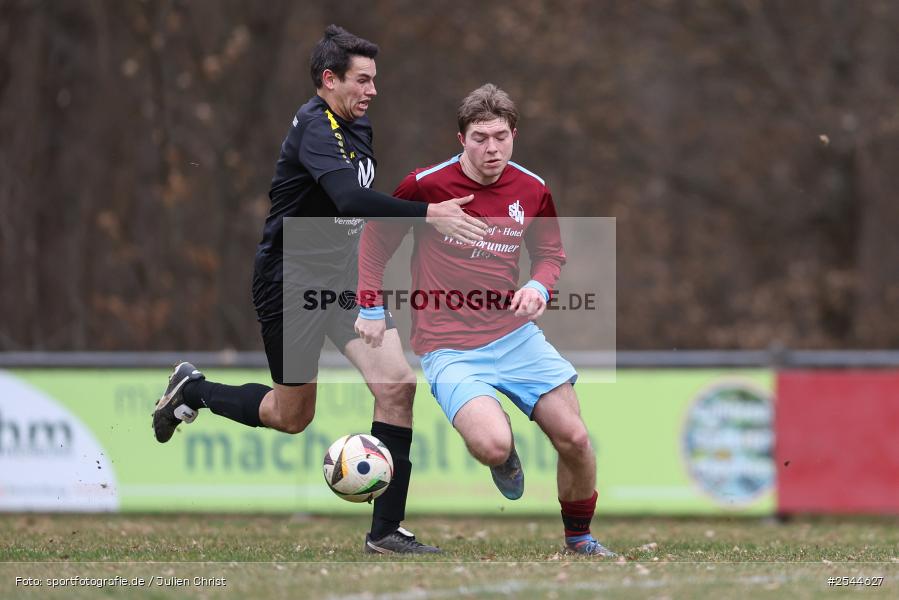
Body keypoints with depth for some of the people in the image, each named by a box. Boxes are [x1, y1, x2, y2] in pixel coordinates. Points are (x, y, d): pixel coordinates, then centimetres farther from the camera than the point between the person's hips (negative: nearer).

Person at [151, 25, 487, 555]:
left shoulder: (359, 125, 7)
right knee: (291, 415, 6)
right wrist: (428, 215, -44)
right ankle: (192, 391, 34)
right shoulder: (316, 128, -21)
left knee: (398, 383, -10)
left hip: (344, 276, 8)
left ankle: (387, 530, -6)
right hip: (293, 280, -8)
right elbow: (351, 198, -38)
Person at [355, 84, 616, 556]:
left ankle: (579, 537, 22)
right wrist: (371, 307, 3)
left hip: (515, 335, 4)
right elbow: (375, 238, 6)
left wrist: (539, 287, -4)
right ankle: (505, 459, 13)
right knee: (493, 445, -27)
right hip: (449, 349, -4)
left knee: (574, 438, -5)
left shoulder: (532, 190, 2)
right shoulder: (426, 185, -9)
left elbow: (551, 253, 18)